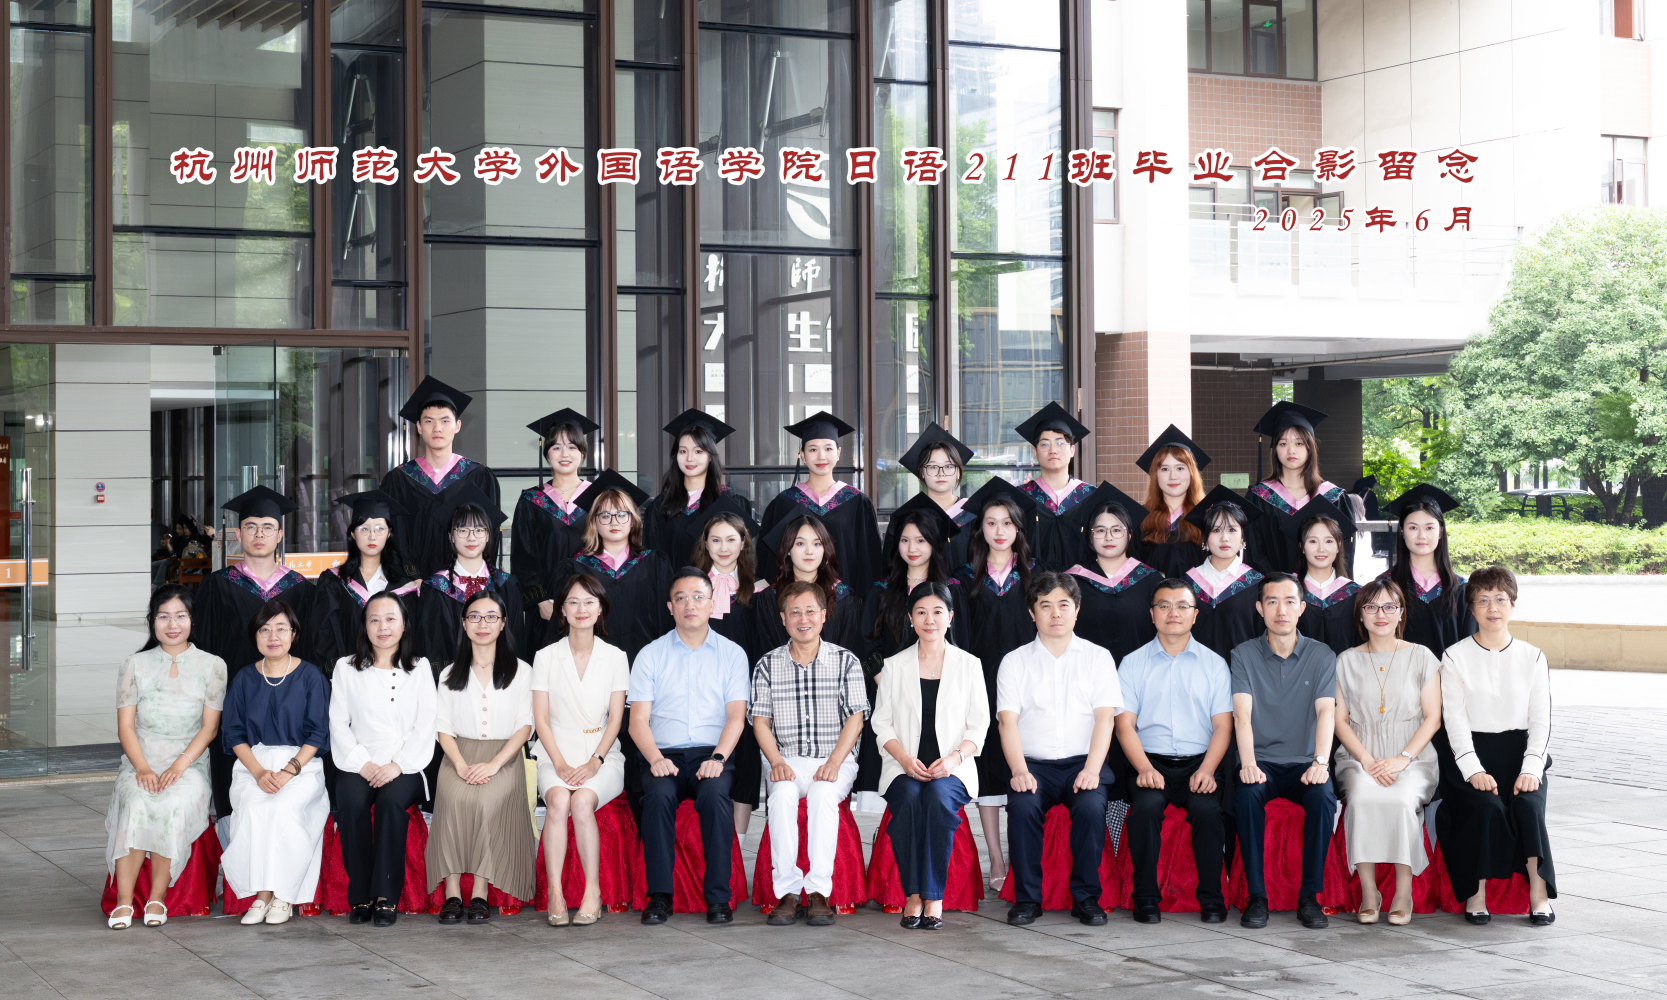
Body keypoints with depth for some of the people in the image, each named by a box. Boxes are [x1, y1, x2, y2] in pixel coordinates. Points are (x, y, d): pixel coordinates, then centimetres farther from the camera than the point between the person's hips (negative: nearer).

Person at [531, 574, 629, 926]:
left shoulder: (615, 657, 8)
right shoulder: (546, 657, 8)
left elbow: (615, 719, 4)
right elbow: (541, 718, 3)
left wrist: (595, 762, -11)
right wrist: (561, 765, -11)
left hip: (602, 757, 0)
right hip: (557, 756, 0)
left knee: (582, 801, -32)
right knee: (558, 799, -32)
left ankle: (593, 892, -24)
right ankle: (555, 894, -31)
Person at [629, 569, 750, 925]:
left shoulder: (732, 654, 12)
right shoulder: (651, 655, 12)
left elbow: (736, 716, 3)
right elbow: (638, 720, 5)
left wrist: (718, 758, -15)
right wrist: (655, 758, -15)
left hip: (712, 754, 0)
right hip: (664, 754, 0)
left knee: (715, 794, -33)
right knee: (658, 795, -33)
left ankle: (718, 897, -28)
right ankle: (659, 895, -27)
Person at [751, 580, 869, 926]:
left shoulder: (846, 661, 5)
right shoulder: (768, 665, 9)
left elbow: (855, 717, 0)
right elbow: (760, 720, 5)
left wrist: (834, 762, -15)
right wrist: (776, 761, -13)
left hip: (836, 759, -1)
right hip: (788, 761, 1)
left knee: (823, 793, -34)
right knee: (782, 794, -32)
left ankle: (818, 891, -34)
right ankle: (788, 892, -32)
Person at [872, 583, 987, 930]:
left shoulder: (968, 665, 10)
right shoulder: (895, 666, 12)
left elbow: (979, 725, 7)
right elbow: (882, 722, 8)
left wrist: (954, 758, -12)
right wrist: (905, 759, -10)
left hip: (952, 768, -1)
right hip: (905, 766, 1)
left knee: (939, 796, -34)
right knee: (909, 798, -33)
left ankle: (934, 897, -28)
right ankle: (912, 895, -25)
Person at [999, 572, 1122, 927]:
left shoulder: (1098, 658, 11)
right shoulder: (1015, 662, 11)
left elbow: (1105, 718, 0)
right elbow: (1008, 721, 0)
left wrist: (1091, 769, -16)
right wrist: (1019, 771, -17)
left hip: (1082, 761, 0)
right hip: (1034, 764, 0)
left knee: (1091, 807, -31)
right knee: (1022, 806, -30)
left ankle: (1086, 897, -15)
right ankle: (1026, 898, -16)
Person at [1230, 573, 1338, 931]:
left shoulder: (1322, 656, 5)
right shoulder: (1244, 654, 4)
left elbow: (1326, 712, -7)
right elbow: (1242, 714, -8)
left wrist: (1320, 761, -24)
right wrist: (1248, 763, -25)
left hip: (1304, 764, 0)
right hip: (1262, 762, 0)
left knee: (1323, 797, -31)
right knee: (1246, 795, -33)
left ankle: (1310, 896, -18)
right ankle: (1256, 896, -23)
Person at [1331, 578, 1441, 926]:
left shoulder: (1421, 657, 9)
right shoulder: (1346, 661, 12)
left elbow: (1432, 717, 4)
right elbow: (1339, 720, 7)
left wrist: (1403, 759, -11)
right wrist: (1367, 760, -10)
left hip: (1412, 760, -1)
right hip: (1358, 758, 1)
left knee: (1401, 799, -34)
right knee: (1362, 798, -33)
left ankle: (1404, 891, -24)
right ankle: (1368, 891, -26)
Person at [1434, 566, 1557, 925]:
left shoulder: (1532, 658, 11)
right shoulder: (1455, 657, 5)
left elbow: (1541, 720, 5)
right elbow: (1454, 720, -4)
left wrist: (1531, 769, -12)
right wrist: (1474, 770, -18)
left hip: (1519, 751, 2)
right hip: (1469, 752, -2)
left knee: (1528, 805, -28)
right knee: (1486, 807, -30)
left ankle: (1539, 893, -23)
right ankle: (1475, 892, -19)